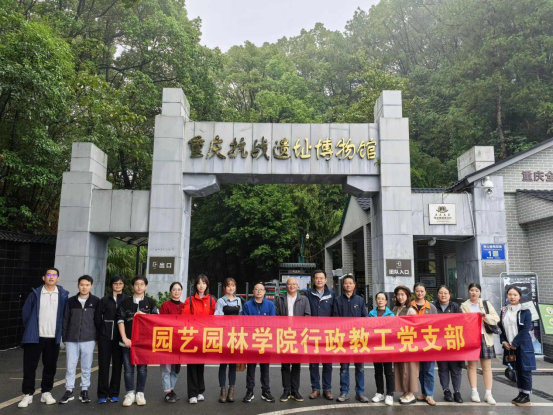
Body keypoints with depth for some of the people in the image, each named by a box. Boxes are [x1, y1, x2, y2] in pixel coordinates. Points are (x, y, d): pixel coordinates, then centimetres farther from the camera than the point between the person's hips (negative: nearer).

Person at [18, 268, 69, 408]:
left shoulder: (63, 295, 0)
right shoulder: (35, 293, -1)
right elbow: (26, 312, 4)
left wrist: (62, 332, 5)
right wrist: (30, 329, 5)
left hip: (53, 338, 1)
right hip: (35, 337, -1)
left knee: (50, 367, 9)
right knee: (29, 366, 3)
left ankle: (46, 393, 22)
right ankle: (28, 394, 14)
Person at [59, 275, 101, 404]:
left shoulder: (96, 301, 0)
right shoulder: (71, 301, 5)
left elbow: (98, 320, 2)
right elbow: (65, 320, 9)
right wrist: (64, 338, 7)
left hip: (88, 340, -1)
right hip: (71, 340, 1)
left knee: (86, 367, 7)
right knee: (70, 367, 5)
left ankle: (84, 391, 18)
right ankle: (69, 391, 16)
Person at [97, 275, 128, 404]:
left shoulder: (127, 300, 5)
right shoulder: (104, 300, 7)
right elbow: (99, 318, 5)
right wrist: (98, 335, -3)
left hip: (119, 336, 0)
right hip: (105, 336, 0)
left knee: (117, 365, 6)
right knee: (104, 365, 2)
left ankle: (114, 393, 16)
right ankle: (103, 394, 10)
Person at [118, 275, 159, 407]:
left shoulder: (151, 303, 7)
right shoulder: (125, 302, 7)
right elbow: (120, 320, 2)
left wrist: (144, 316, -11)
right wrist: (124, 338, -6)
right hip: (128, 341, 0)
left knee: (142, 368, 5)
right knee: (128, 368, 3)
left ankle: (140, 393, 15)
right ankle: (130, 393, 13)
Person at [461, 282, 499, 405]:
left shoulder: (486, 304, 9)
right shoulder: (464, 306, 5)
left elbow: (496, 318, 1)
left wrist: (486, 317, -16)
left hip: (485, 337, 1)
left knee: (487, 366, 3)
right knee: (472, 364, 4)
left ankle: (488, 394, 8)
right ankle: (474, 392, 11)